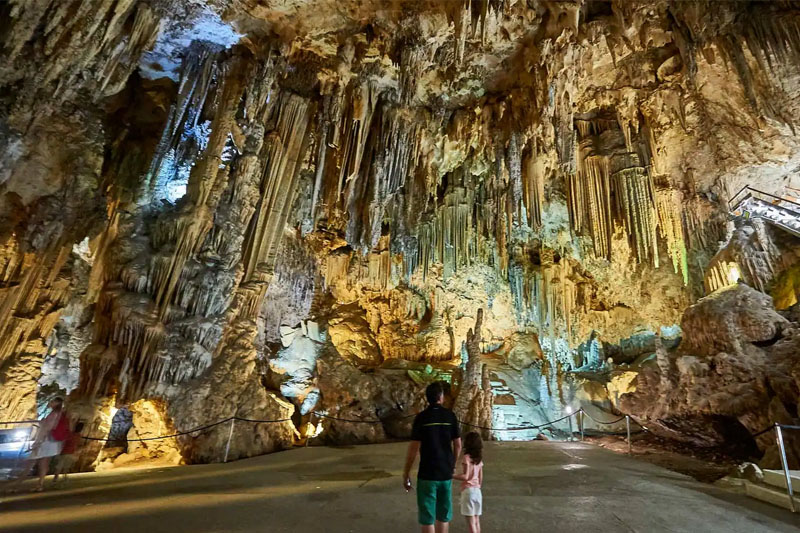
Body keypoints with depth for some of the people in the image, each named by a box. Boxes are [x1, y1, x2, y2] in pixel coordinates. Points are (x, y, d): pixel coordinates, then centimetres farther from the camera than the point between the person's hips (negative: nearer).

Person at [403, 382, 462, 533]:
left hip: (427, 474, -3)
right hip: (446, 473, 3)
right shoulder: (450, 415, -3)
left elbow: (413, 448, -13)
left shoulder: (421, 417, -11)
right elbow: (458, 445, 2)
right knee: (443, 515, 18)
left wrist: (406, 473, -3)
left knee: (427, 517, 7)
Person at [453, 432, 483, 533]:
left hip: (468, 490, -7)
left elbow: (465, 476, -19)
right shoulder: (479, 458, 7)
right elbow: (480, 478, 13)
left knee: (470, 521, -4)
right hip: (477, 490, 7)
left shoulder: (467, 457, -13)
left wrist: (451, 476, -18)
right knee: (476, 520, 14)